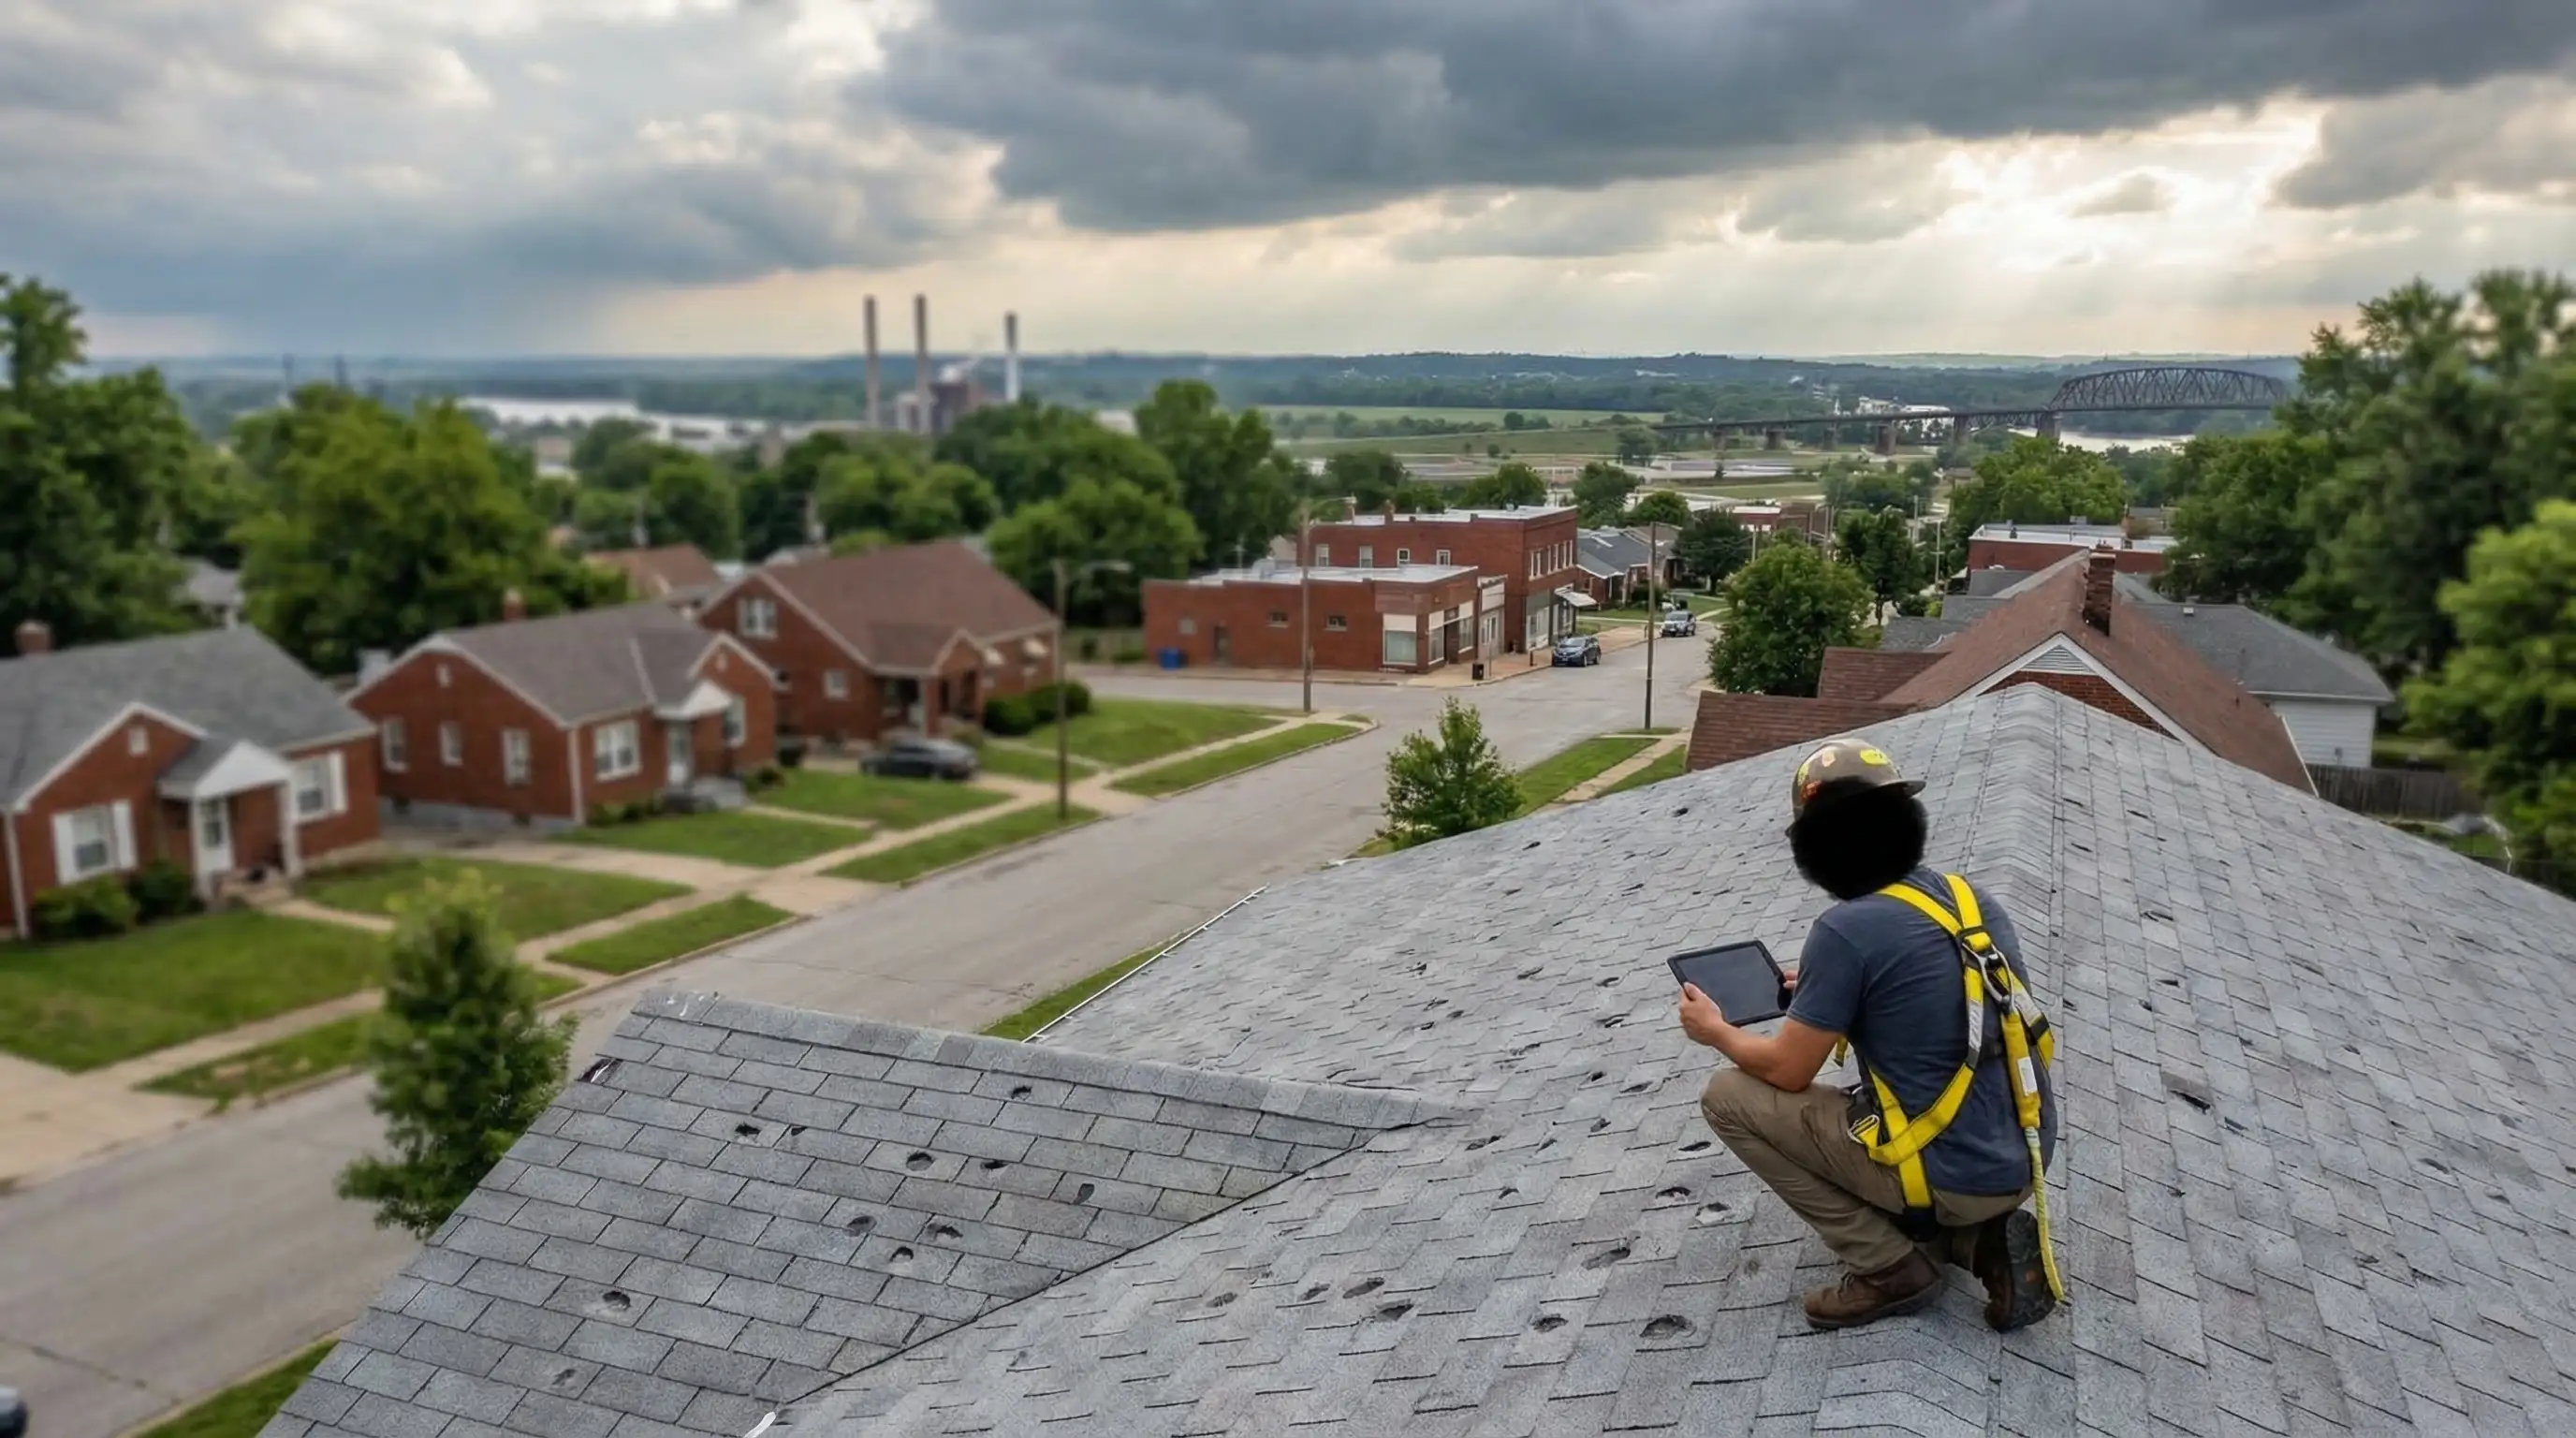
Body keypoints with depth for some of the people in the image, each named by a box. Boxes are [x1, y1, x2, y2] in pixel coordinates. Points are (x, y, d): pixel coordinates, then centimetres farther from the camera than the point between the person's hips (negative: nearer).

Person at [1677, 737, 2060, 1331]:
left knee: (1729, 1096, 0)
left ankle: (1889, 1268, 3)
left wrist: (1716, 1031, 10)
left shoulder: (1846, 930, -18)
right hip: (2022, 1161, 8)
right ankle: (1983, 1237, 10)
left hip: (1952, 1174, -8)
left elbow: (1787, 1072, -9)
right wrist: (1825, 991, 30)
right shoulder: (1973, 899, 4)